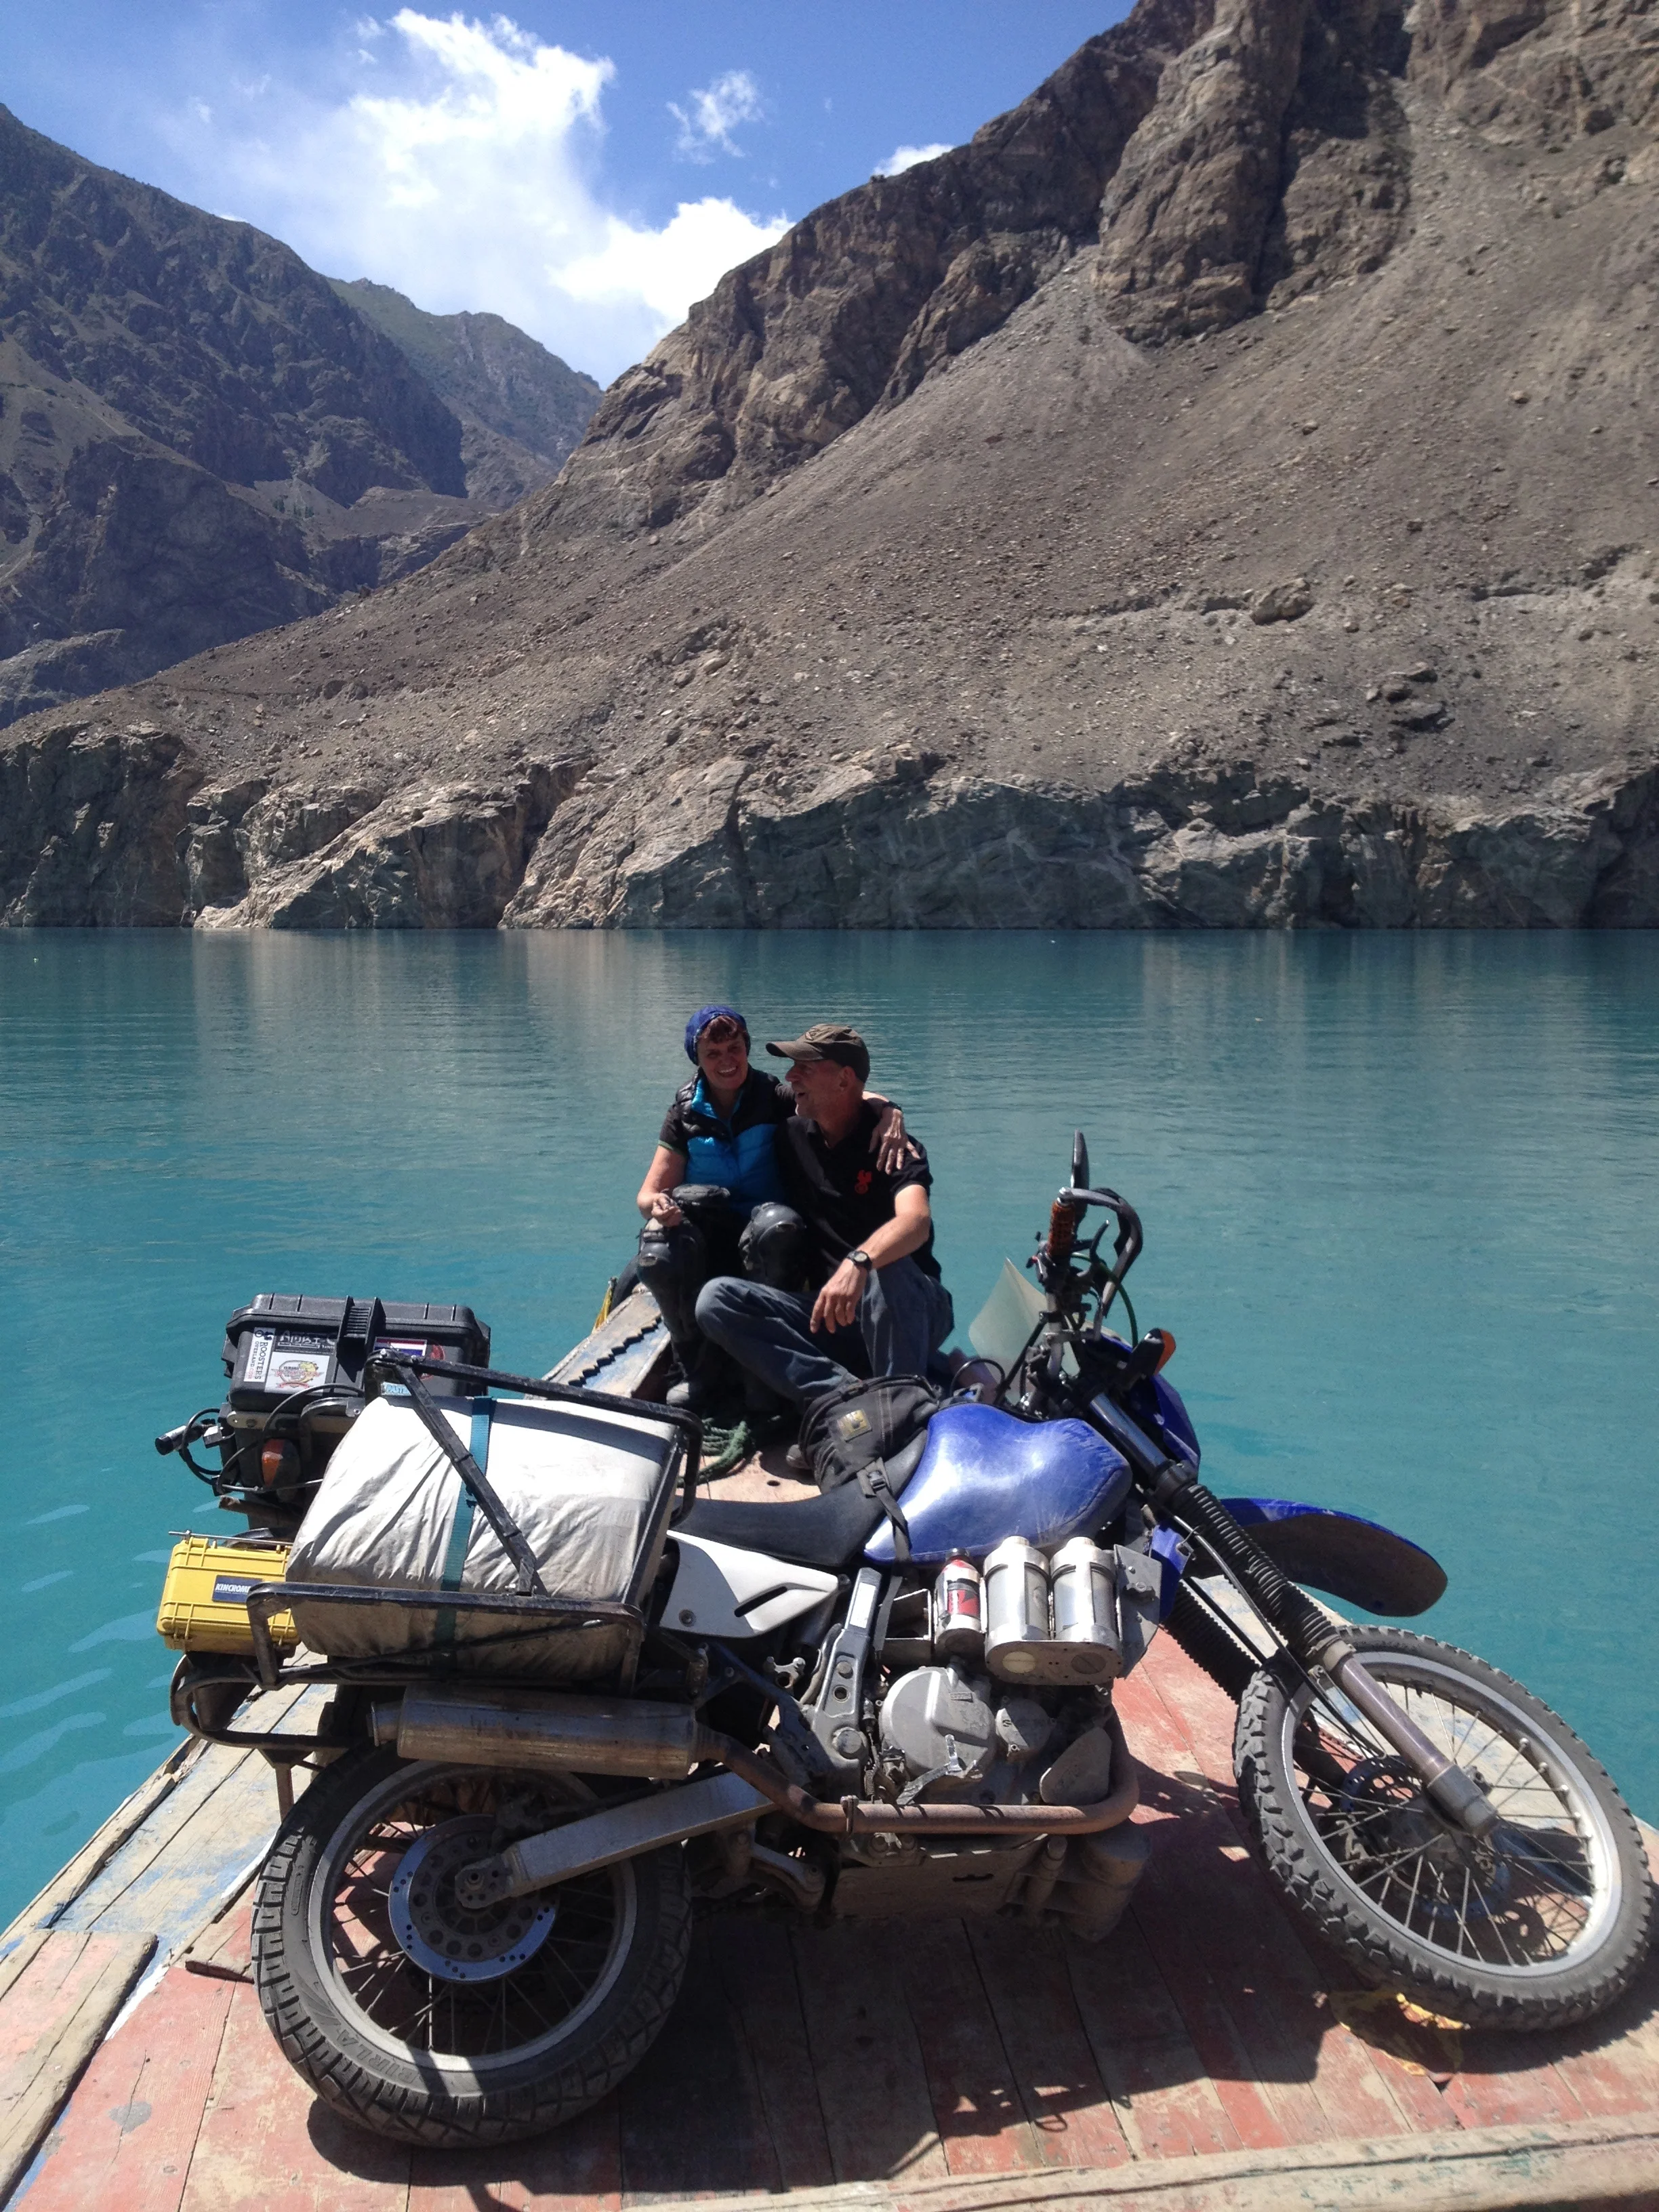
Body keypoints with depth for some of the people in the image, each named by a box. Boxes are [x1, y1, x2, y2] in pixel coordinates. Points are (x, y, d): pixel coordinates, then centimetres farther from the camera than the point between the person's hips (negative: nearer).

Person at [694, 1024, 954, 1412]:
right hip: (825, 1312, 5)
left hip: (910, 1317, -5)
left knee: (887, 1270, -39)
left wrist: (858, 1263, -49)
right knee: (716, 1298, -17)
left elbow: (916, 1220, -31)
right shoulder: (791, 1136, 9)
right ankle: (847, 1391, -30)